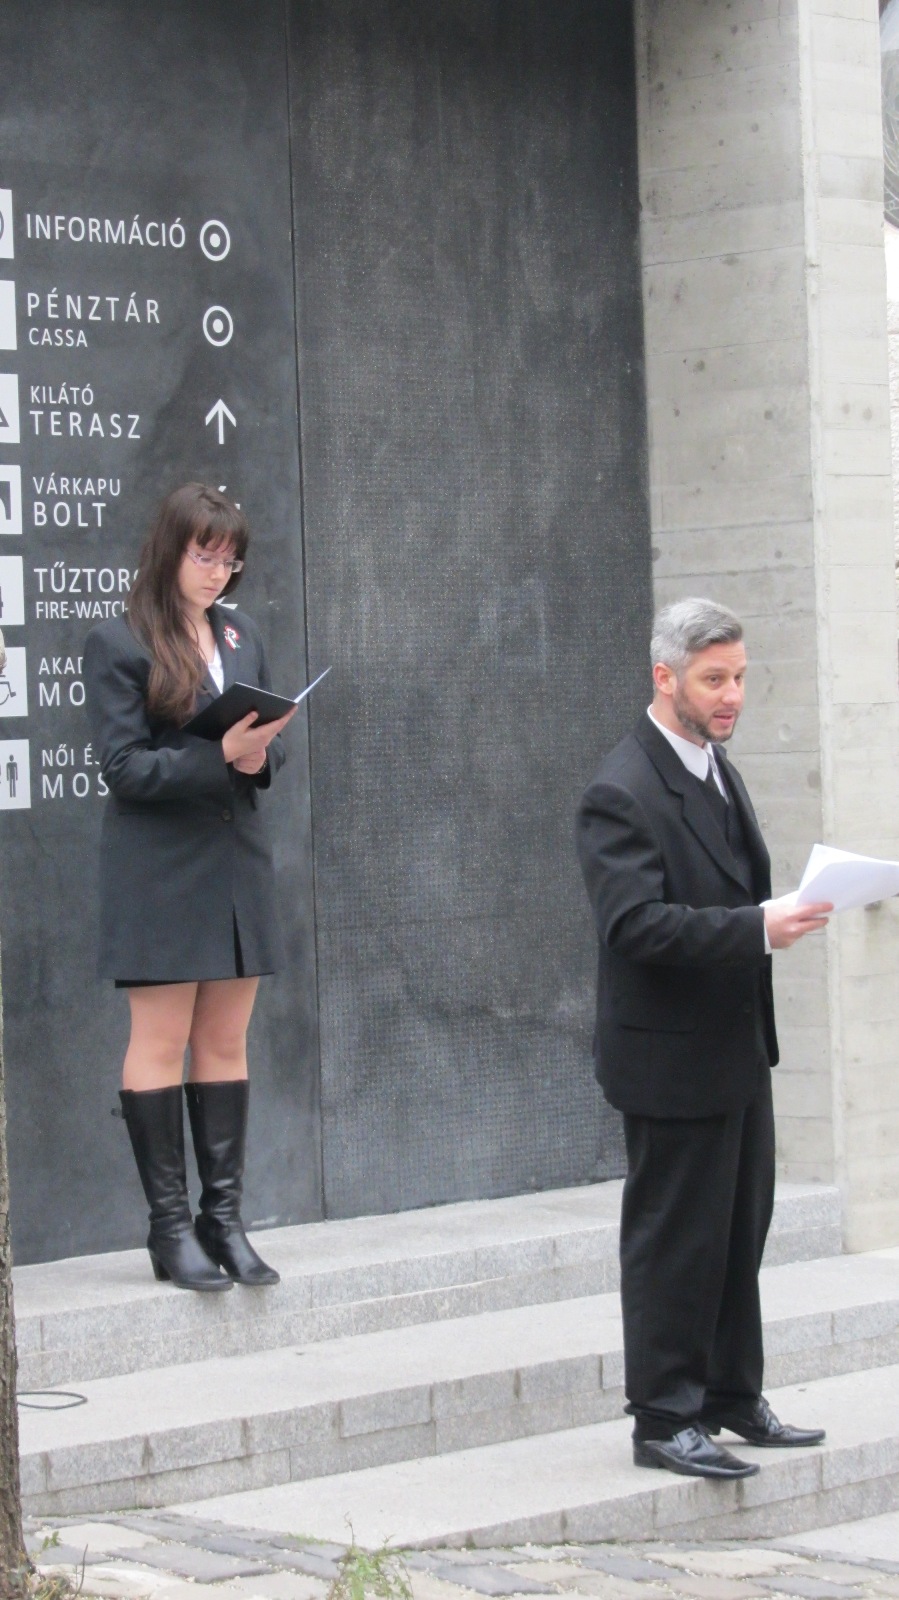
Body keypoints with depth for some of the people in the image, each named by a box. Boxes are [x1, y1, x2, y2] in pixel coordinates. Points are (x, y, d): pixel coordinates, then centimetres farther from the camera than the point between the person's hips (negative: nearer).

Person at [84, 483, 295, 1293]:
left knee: (226, 1043, 7)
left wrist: (260, 755, -9)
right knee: (161, 1043, -2)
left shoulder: (241, 637, 13)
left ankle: (223, 1216, 12)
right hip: (160, 869, -6)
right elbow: (123, 764, -10)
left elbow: (271, 745, 15)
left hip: (238, 861, 6)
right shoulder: (118, 644, -5)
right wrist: (220, 757, -21)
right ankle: (171, 1224, 2)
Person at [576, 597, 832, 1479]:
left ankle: (732, 1397, 28)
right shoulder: (621, 794, -18)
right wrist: (756, 929, -31)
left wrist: (776, 915, 6)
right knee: (674, 1240, -1)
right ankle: (664, 1418, 8)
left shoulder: (715, 768, 13)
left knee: (739, 1231, 16)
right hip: (672, 1054, -9)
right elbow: (634, 924, -26)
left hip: (738, 1049, 9)